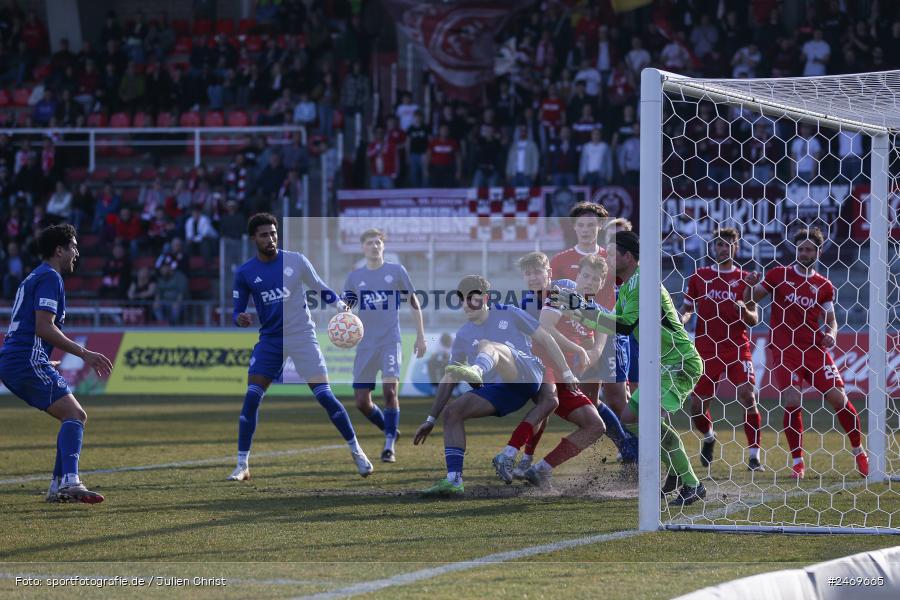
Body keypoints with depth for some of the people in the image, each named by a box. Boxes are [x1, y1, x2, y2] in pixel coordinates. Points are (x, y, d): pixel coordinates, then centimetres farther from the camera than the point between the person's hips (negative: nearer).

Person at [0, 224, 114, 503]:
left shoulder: (36, 277, 25)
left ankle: (58, 486, 6)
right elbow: (44, 328, -17)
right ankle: (70, 481, -35)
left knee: (74, 417, 12)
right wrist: (83, 353, -15)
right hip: (28, 361, -10)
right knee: (74, 415, -18)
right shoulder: (50, 278, -7)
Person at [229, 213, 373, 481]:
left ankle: (357, 451, 8)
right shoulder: (245, 273, 0)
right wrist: (240, 318, -20)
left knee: (324, 395, -7)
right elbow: (237, 311, 4)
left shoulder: (296, 261, -2)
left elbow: (319, 288, 8)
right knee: (251, 398, -11)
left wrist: (339, 304, -11)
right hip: (270, 339, 1)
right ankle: (242, 465, -4)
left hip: (302, 336, -1)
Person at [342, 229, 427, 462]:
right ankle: (390, 431, 26)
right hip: (365, 345, 3)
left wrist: (420, 336, 7)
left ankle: (390, 446, -11)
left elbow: (414, 302, 9)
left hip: (390, 342, -3)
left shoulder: (396, 271, 4)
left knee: (390, 391, -20)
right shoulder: (355, 277, 9)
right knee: (362, 402, 0)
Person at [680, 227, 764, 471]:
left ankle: (754, 455, -11)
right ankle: (709, 437, 34)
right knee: (697, 405, 1)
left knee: (748, 397, -16)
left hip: (738, 348, -2)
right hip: (705, 348, 2)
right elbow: (687, 308, 13)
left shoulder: (744, 279, 3)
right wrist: (682, 319, -9)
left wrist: (745, 312, -19)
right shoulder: (699, 277, 7)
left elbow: (753, 320, 2)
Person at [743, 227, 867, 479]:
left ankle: (859, 452, 15)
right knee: (792, 403, -14)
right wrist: (750, 285, -19)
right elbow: (749, 298, 3)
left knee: (839, 399, -3)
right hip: (785, 350, -2)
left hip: (815, 350, 2)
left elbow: (830, 319, 12)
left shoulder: (823, 286, 9)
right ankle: (797, 461, 0)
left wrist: (831, 334, -9)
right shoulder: (778, 275, 4)